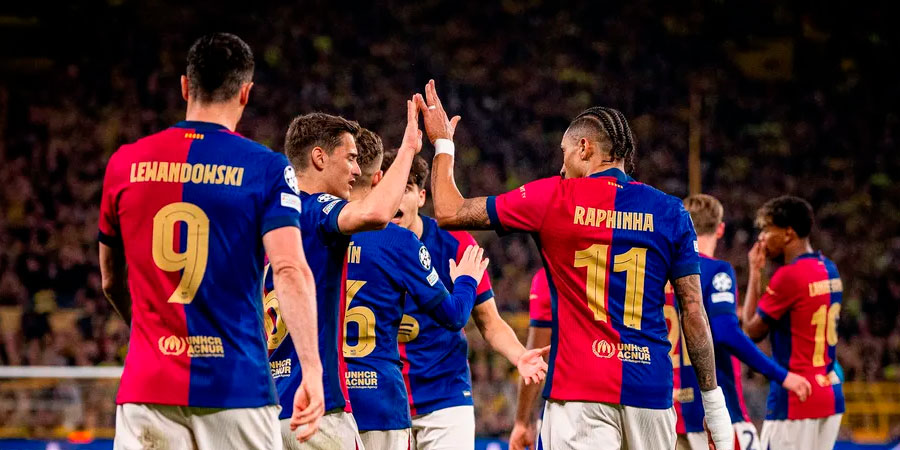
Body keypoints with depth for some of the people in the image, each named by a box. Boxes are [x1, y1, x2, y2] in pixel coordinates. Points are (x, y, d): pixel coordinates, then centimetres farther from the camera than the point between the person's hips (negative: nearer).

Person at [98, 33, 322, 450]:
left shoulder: (125, 163, 8)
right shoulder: (266, 167, -1)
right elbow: (291, 271, -14)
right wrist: (312, 370, -18)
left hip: (146, 387, 2)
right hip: (236, 385, -2)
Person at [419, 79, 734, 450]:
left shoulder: (553, 198, 0)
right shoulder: (670, 211, 6)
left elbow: (450, 213, 8)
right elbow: (693, 311, 5)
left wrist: (442, 144, 24)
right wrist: (713, 400, 11)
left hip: (580, 391, -3)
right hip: (651, 389, 3)